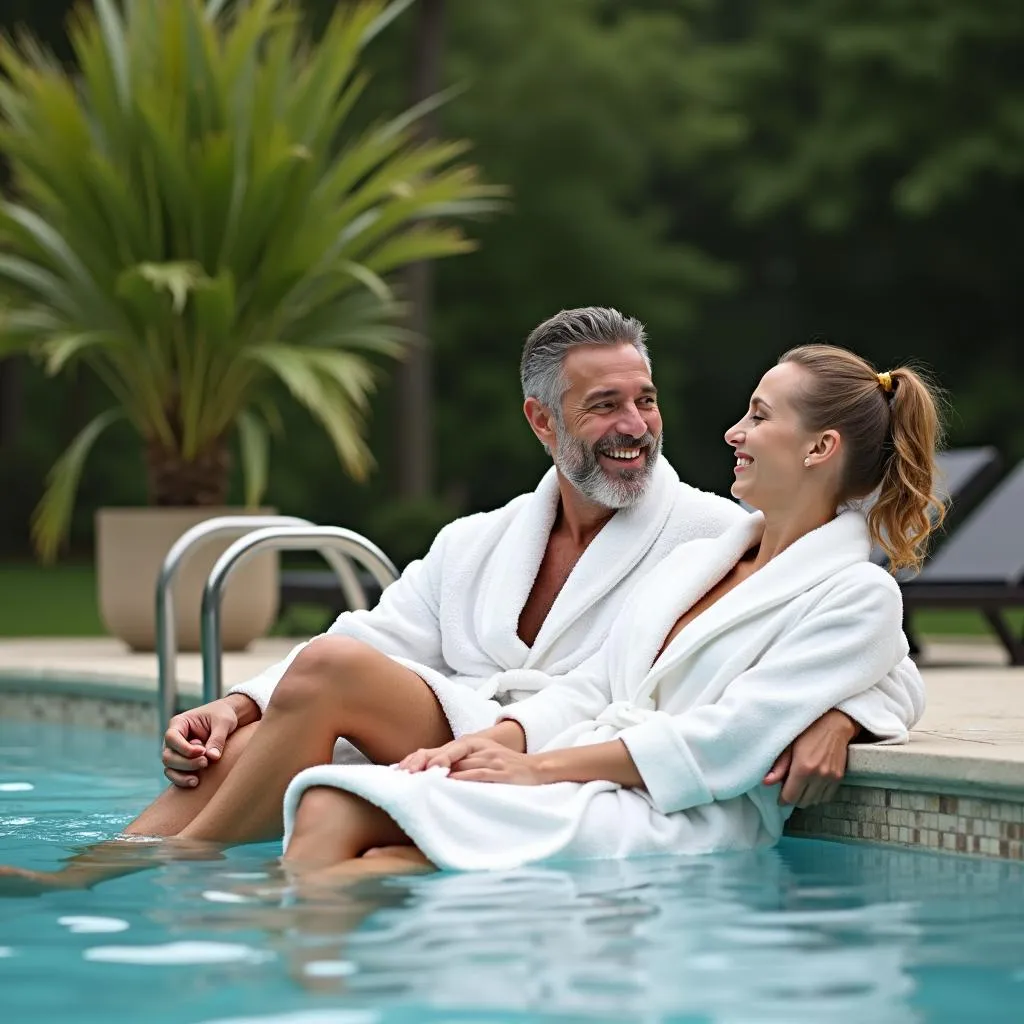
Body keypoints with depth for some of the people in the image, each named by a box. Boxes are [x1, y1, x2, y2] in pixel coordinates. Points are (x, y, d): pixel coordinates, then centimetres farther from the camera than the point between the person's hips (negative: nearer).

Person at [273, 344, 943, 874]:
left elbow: (727, 743, -10)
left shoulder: (858, 596, 1)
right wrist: (493, 739, -2)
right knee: (329, 807, -21)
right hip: (572, 784, 7)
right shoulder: (693, 561, 27)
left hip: (679, 821, -7)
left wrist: (539, 767, -13)